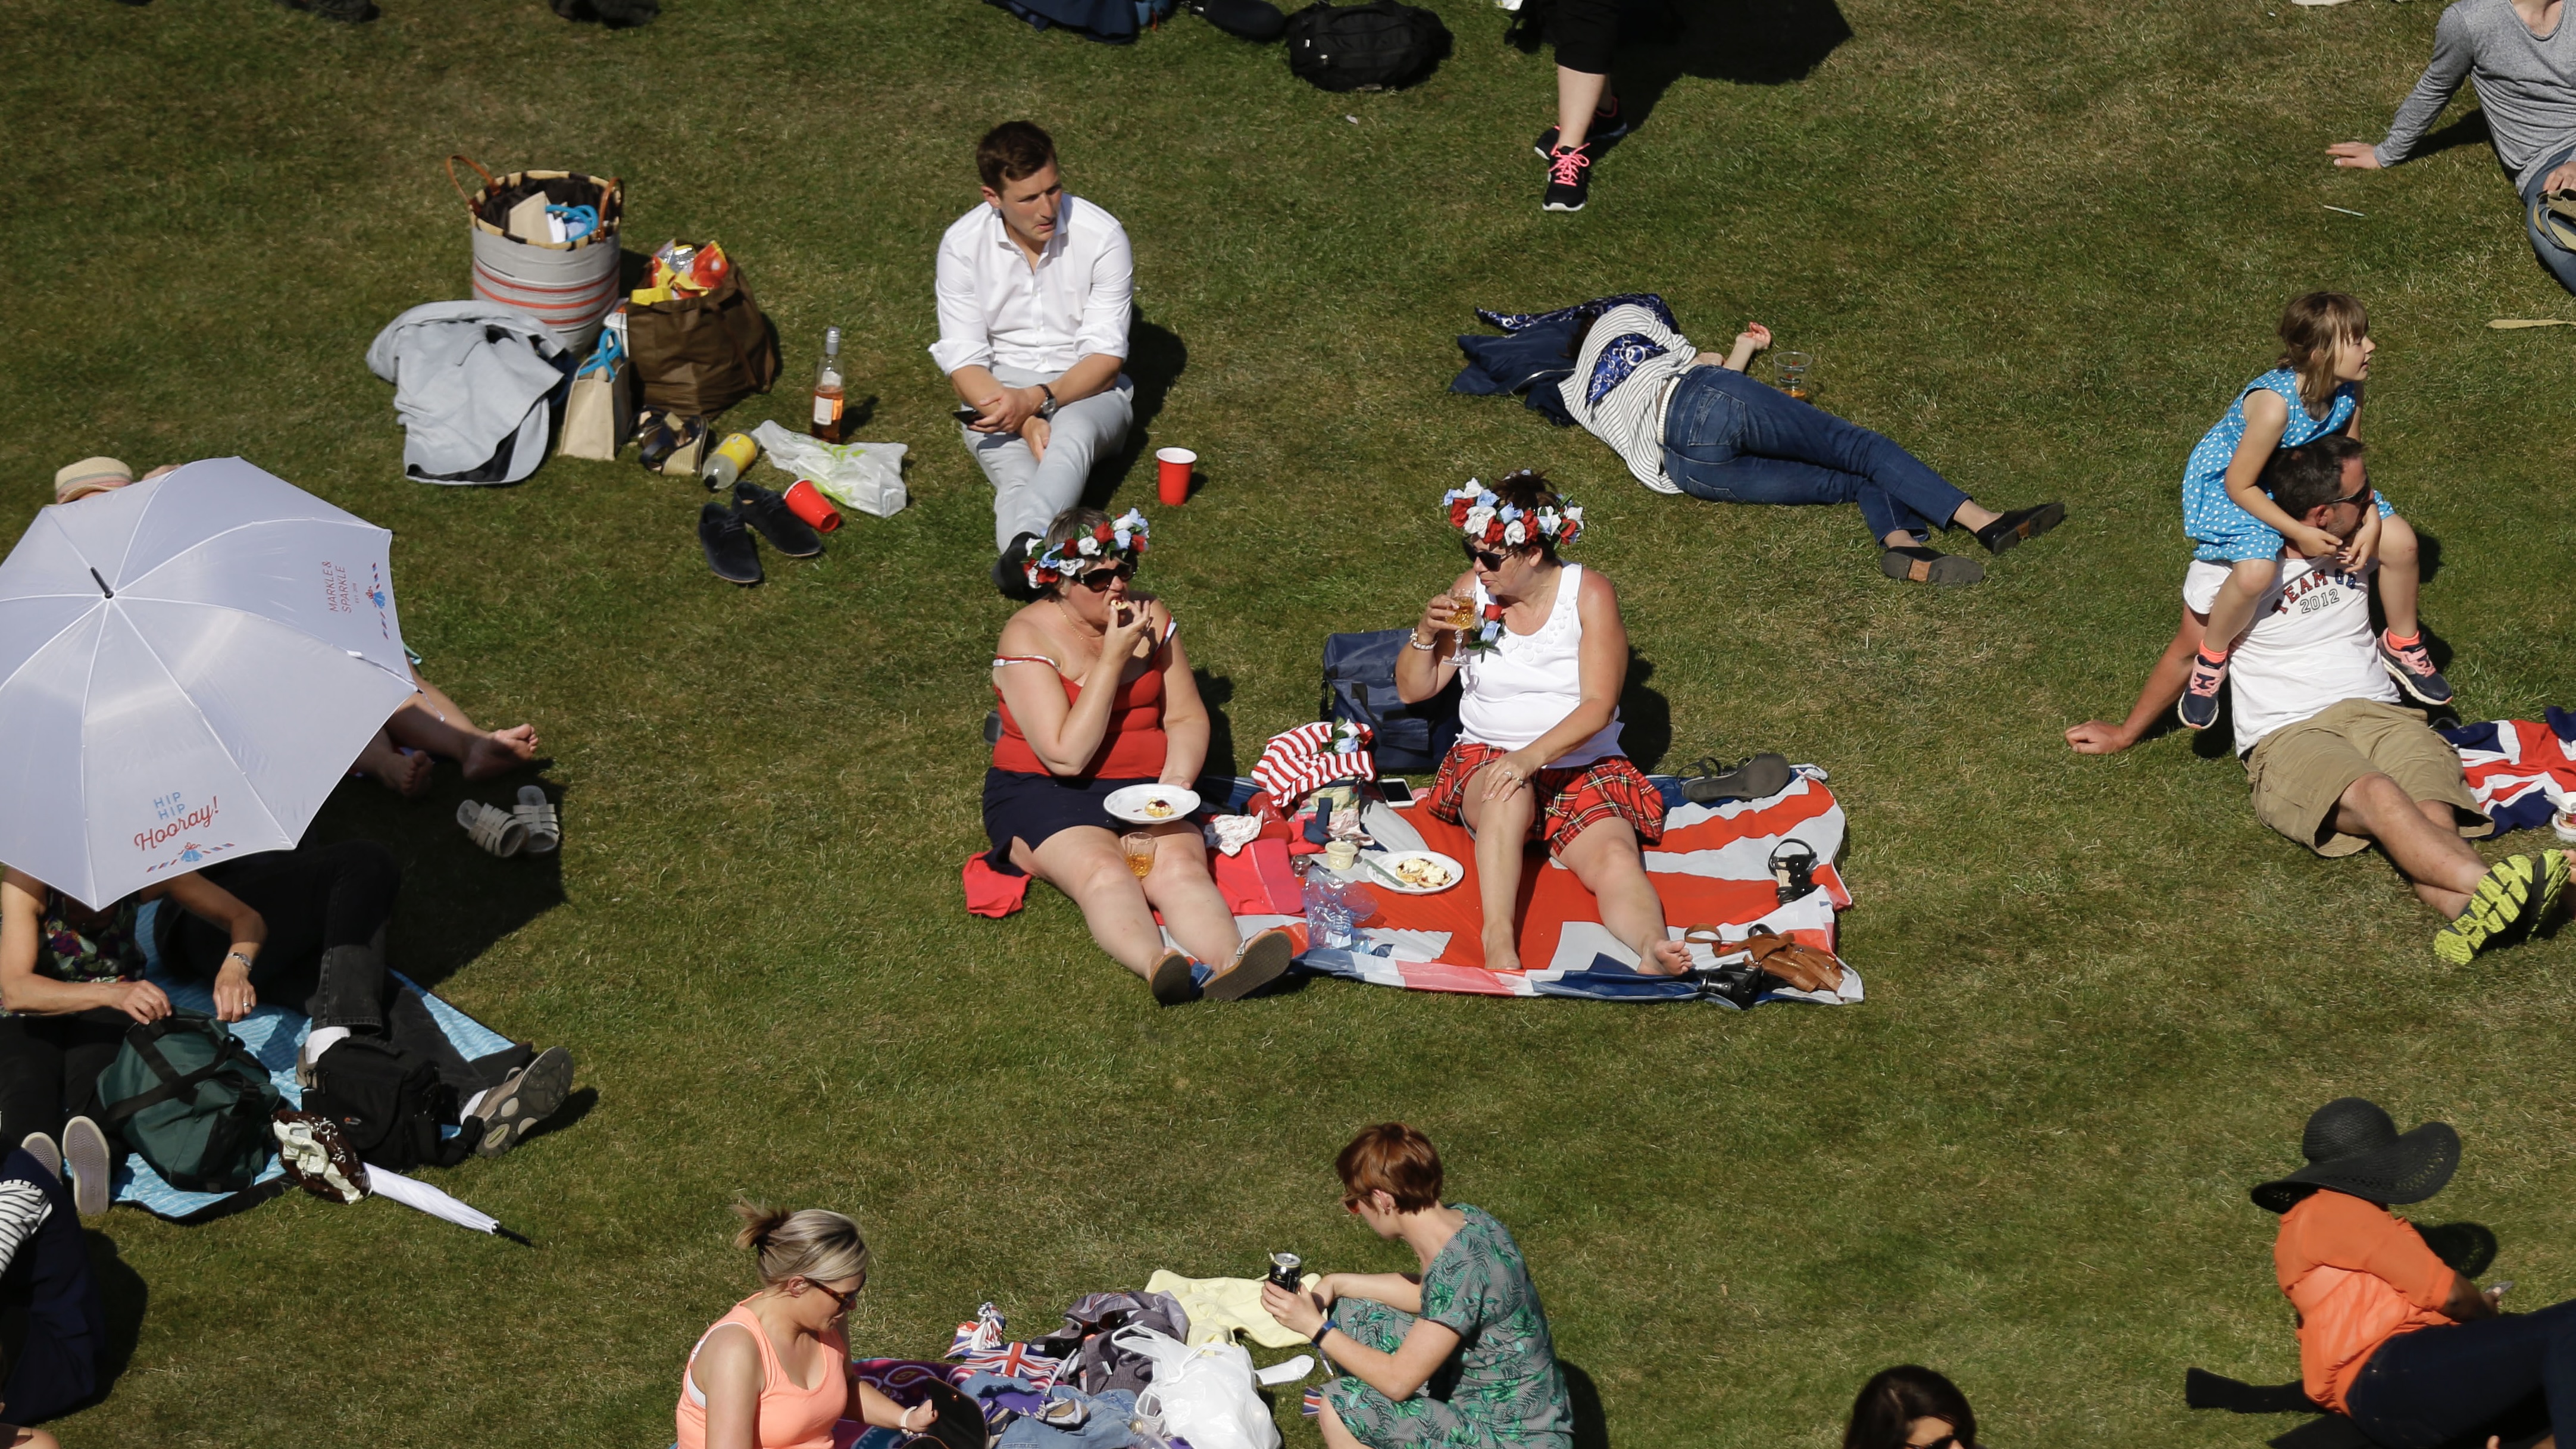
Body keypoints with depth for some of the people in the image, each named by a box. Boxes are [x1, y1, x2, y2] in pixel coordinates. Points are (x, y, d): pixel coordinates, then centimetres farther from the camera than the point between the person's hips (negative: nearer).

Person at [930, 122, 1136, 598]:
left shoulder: (1102, 235, -11)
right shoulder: (962, 245, -7)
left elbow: (1106, 354, -11)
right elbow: (963, 361, -9)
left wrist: (1039, 400, -28)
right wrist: (1025, 422, -26)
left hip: (1084, 386, -1)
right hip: (997, 390, 1)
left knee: (1072, 435, -39)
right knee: (1018, 476, -34)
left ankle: (1022, 549, -66)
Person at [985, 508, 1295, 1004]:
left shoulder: (1148, 616, 5)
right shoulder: (1029, 637, -11)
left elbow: (1186, 718, 7)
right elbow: (1066, 755, -18)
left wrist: (1176, 782, -14)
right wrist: (1114, 658, -19)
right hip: (1045, 796, -4)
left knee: (1181, 865, -30)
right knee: (1103, 869, -36)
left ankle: (1228, 963, -60)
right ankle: (1158, 964, -66)